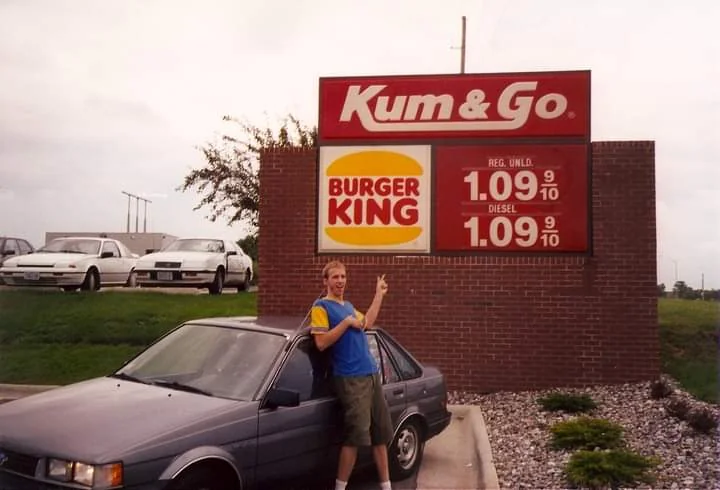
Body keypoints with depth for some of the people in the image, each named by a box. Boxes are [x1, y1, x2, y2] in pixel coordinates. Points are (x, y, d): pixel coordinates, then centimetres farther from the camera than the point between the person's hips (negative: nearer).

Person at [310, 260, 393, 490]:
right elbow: (321, 342, -16)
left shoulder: (348, 305, 19)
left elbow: (367, 323, 28)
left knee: (381, 433, 12)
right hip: (351, 379, -8)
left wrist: (379, 294, 30)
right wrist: (346, 322, -18)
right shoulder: (321, 307, -6)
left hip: (371, 375, 8)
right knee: (356, 436, -9)